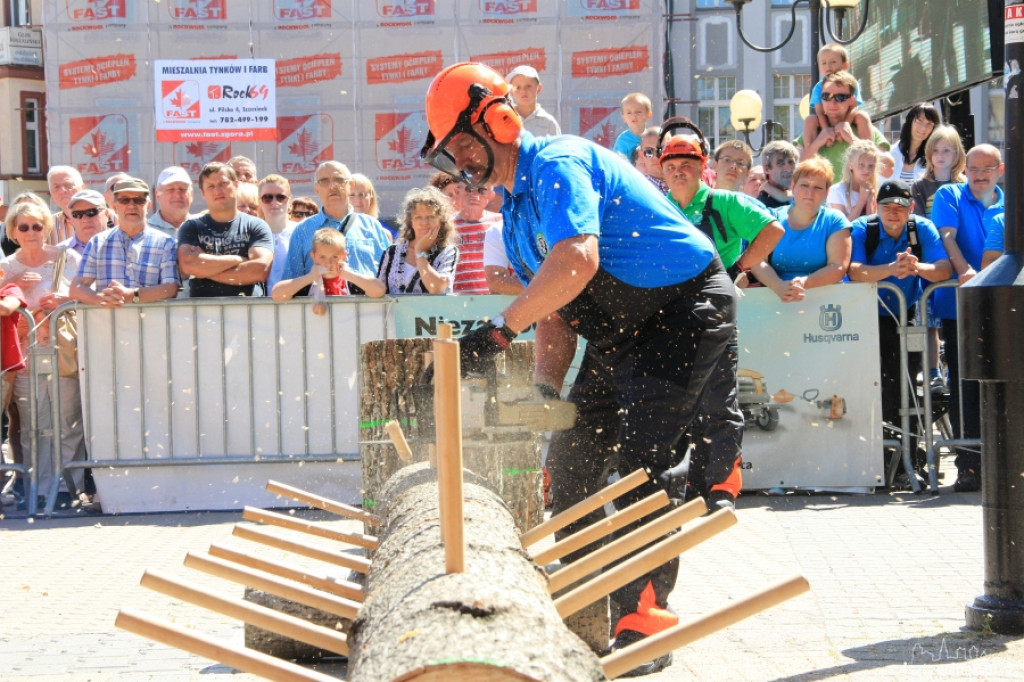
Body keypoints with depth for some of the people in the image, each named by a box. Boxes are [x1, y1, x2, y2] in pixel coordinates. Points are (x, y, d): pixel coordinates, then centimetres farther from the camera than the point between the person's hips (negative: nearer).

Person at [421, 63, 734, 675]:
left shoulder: (558, 165, -20)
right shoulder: (516, 214, 11)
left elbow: (577, 262, -38)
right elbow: (555, 313, 11)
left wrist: (501, 329, -34)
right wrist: (546, 387, -4)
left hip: (686, 310, -10)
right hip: (618, 331, 10)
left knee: (642, 466, -17)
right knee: (571, 466, 9)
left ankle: (645, 619, -13)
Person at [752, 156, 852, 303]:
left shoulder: (834, 221, 9)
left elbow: (839, 268, -3)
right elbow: (757, 262, -2)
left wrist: (803, 283, -21)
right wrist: (779, 286, -22)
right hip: (774, 300, 1)